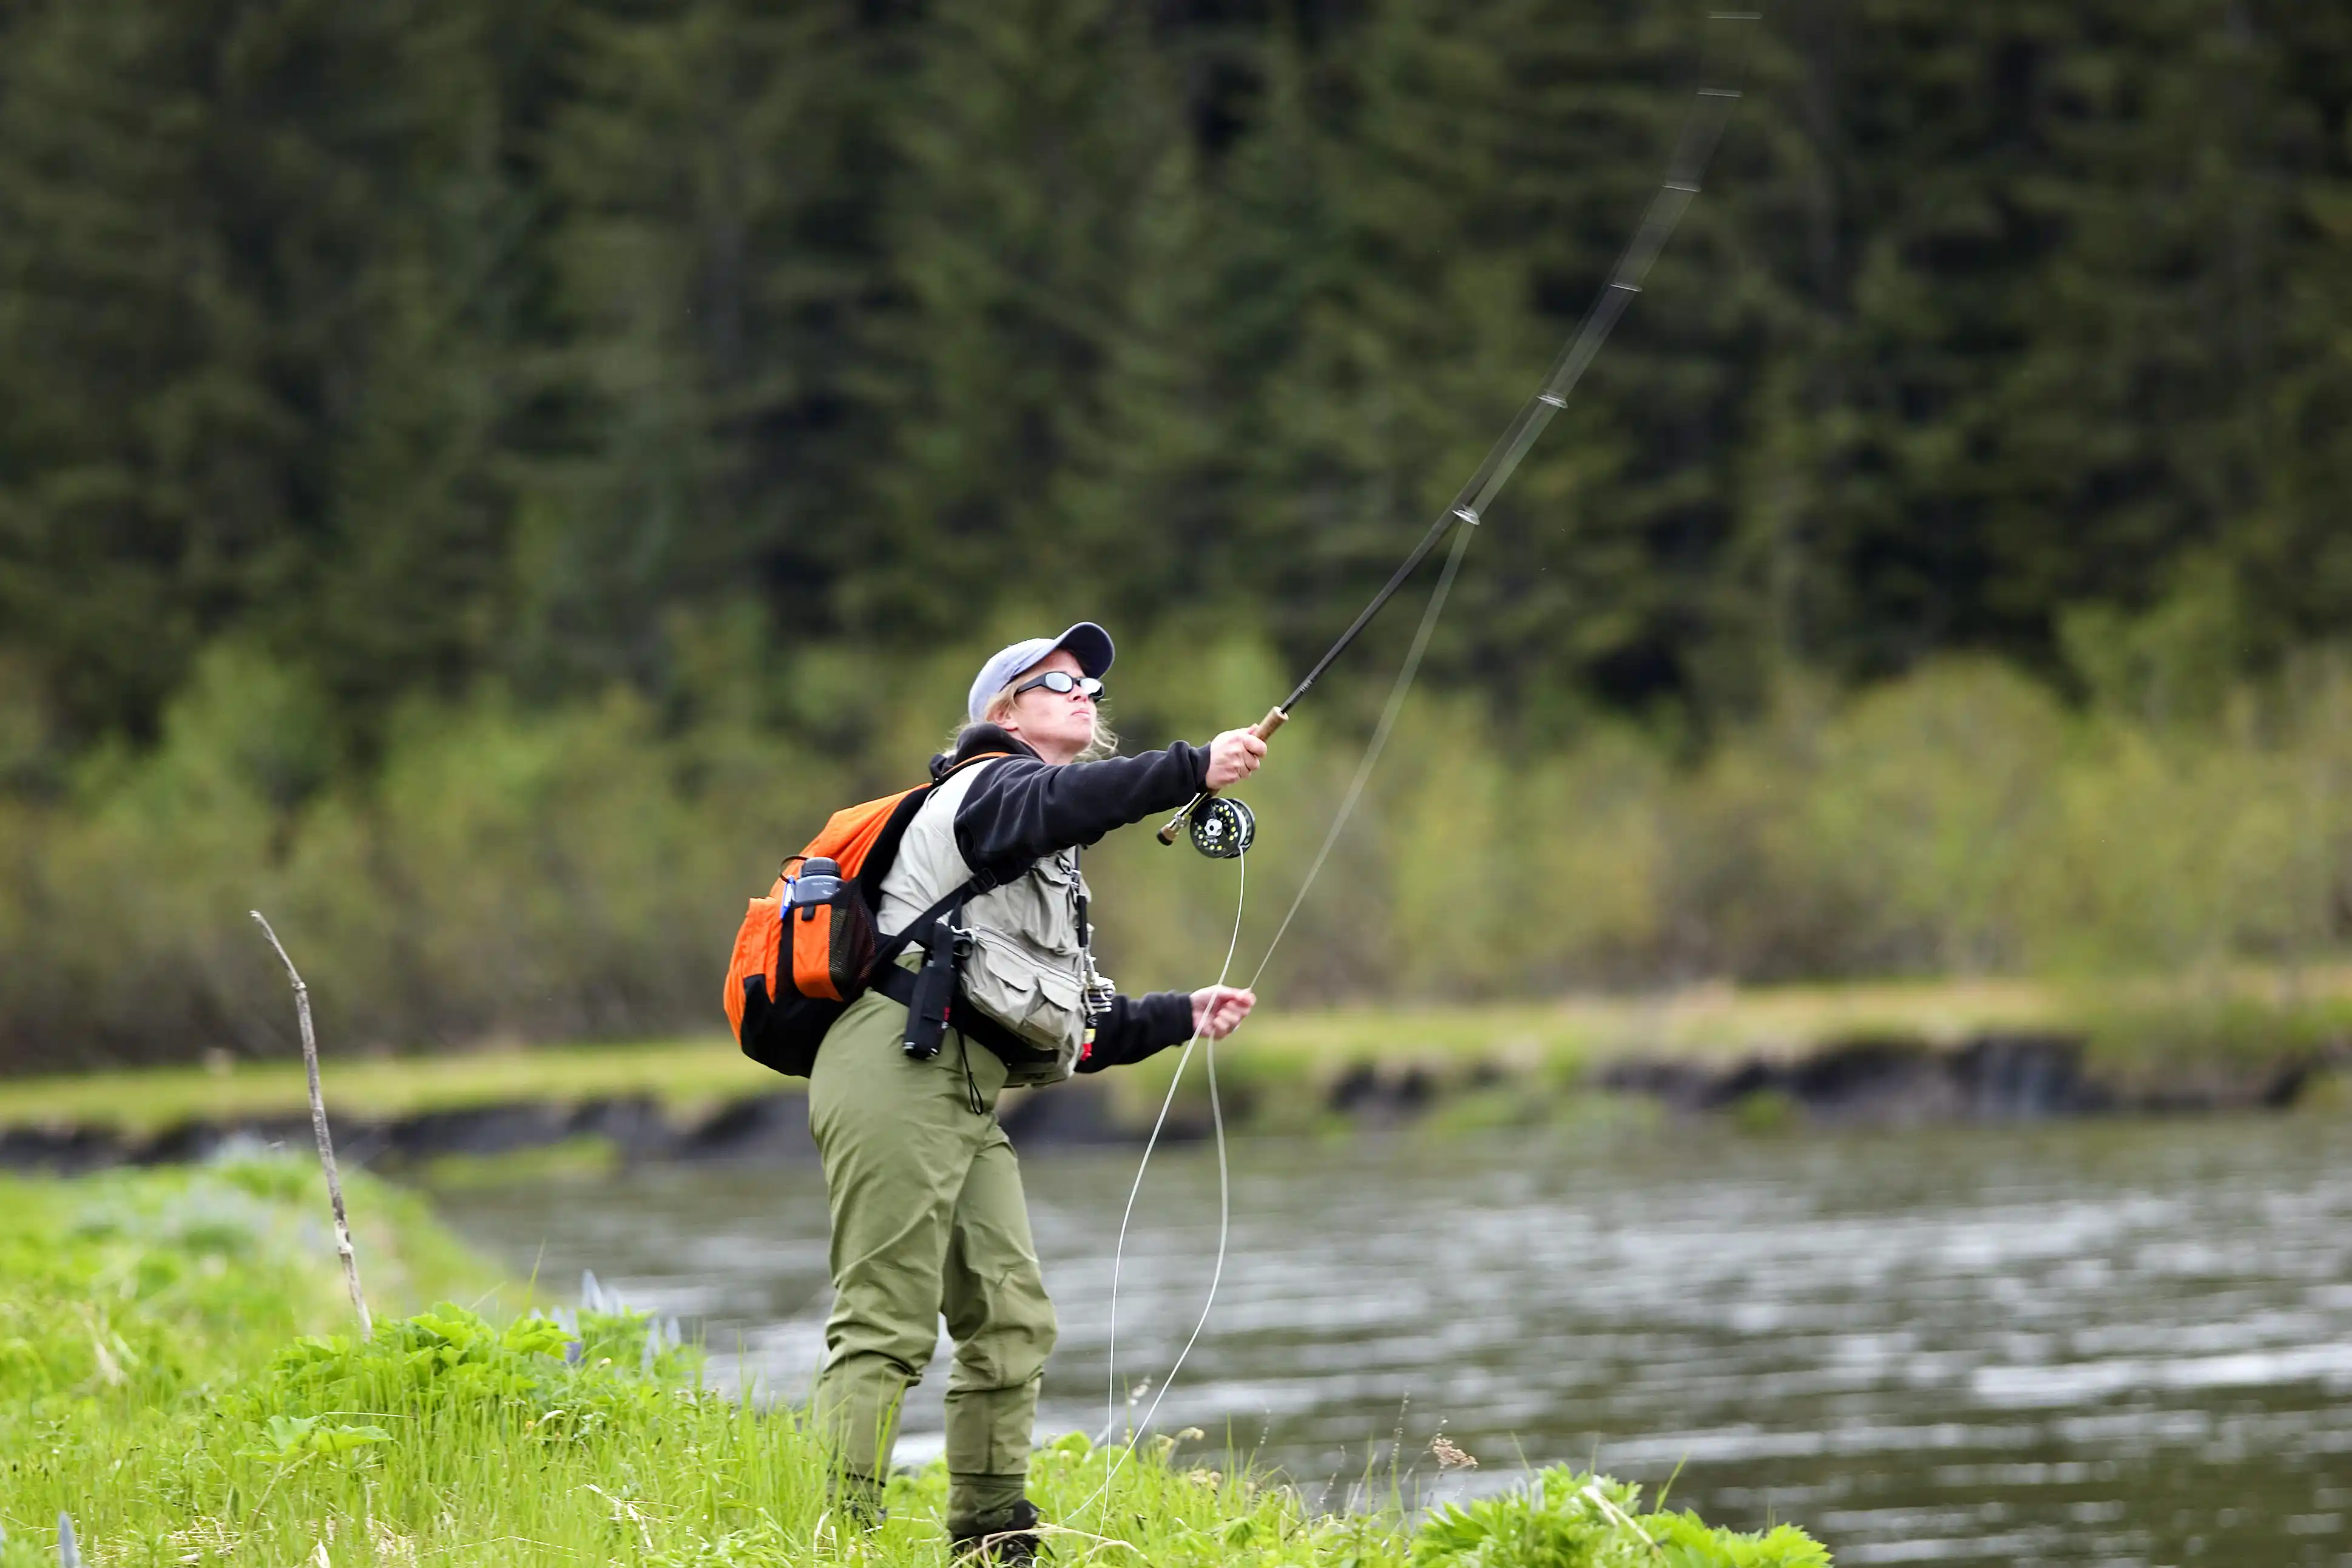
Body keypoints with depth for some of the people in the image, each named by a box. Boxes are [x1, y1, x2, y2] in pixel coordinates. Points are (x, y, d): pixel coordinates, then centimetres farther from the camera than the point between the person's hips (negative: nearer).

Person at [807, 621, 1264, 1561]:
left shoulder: (1052, 871, 31)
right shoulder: (989, 786, 3)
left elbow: (1071, 1028, 30)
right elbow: (1059, 802, -24)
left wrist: (1182, 1017, 19)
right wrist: (1194, 769, -30)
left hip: (965, 1097, 9)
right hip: (898, 1069, -9)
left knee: (1011, 1316, 3)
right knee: (886, 1325, -15)